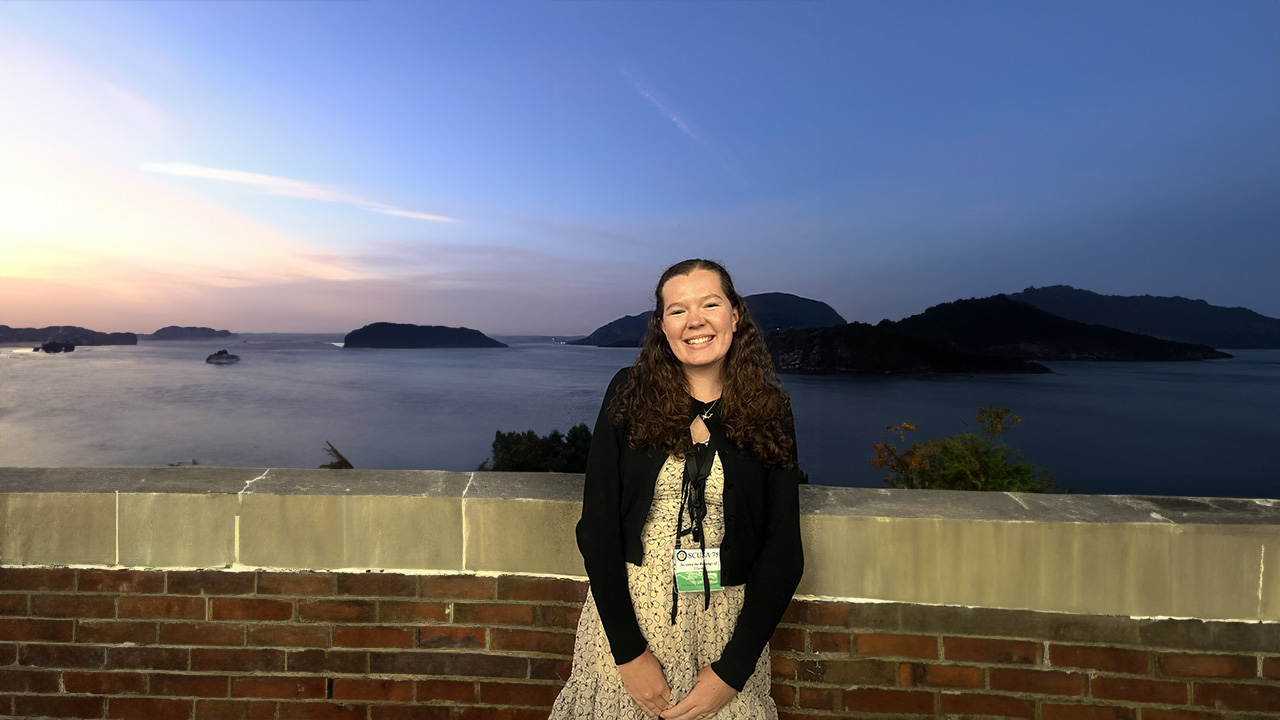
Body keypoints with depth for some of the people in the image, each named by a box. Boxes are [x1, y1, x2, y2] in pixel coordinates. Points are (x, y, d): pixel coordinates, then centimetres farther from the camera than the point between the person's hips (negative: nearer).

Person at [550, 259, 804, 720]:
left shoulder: (769, 413, -4)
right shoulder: (631, 393, -6)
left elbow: (783, 551, -4)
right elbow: (597, 525, -8)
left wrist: (732, 670, -9)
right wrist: (628, 652, -11)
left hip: (726, 630, 1)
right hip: (625, 614, 0)